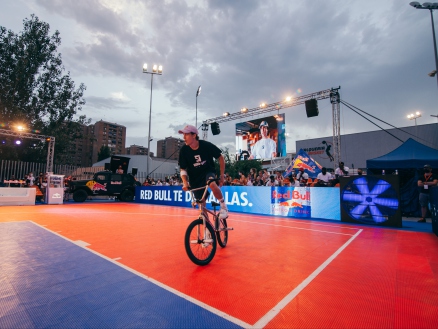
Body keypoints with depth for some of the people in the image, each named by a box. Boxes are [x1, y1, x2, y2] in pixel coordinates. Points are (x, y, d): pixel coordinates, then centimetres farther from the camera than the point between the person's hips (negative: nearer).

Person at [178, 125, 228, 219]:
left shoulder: (206, 145, -20)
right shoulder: (184, 150, -15)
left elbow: (220, 158, -6)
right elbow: (183, 169, -5)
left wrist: (222, 175, -6)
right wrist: (185, 182, -21)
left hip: (208, 172, -2)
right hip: (195, 178, 3)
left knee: (212, 184, -37)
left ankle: (223, 206, -13)